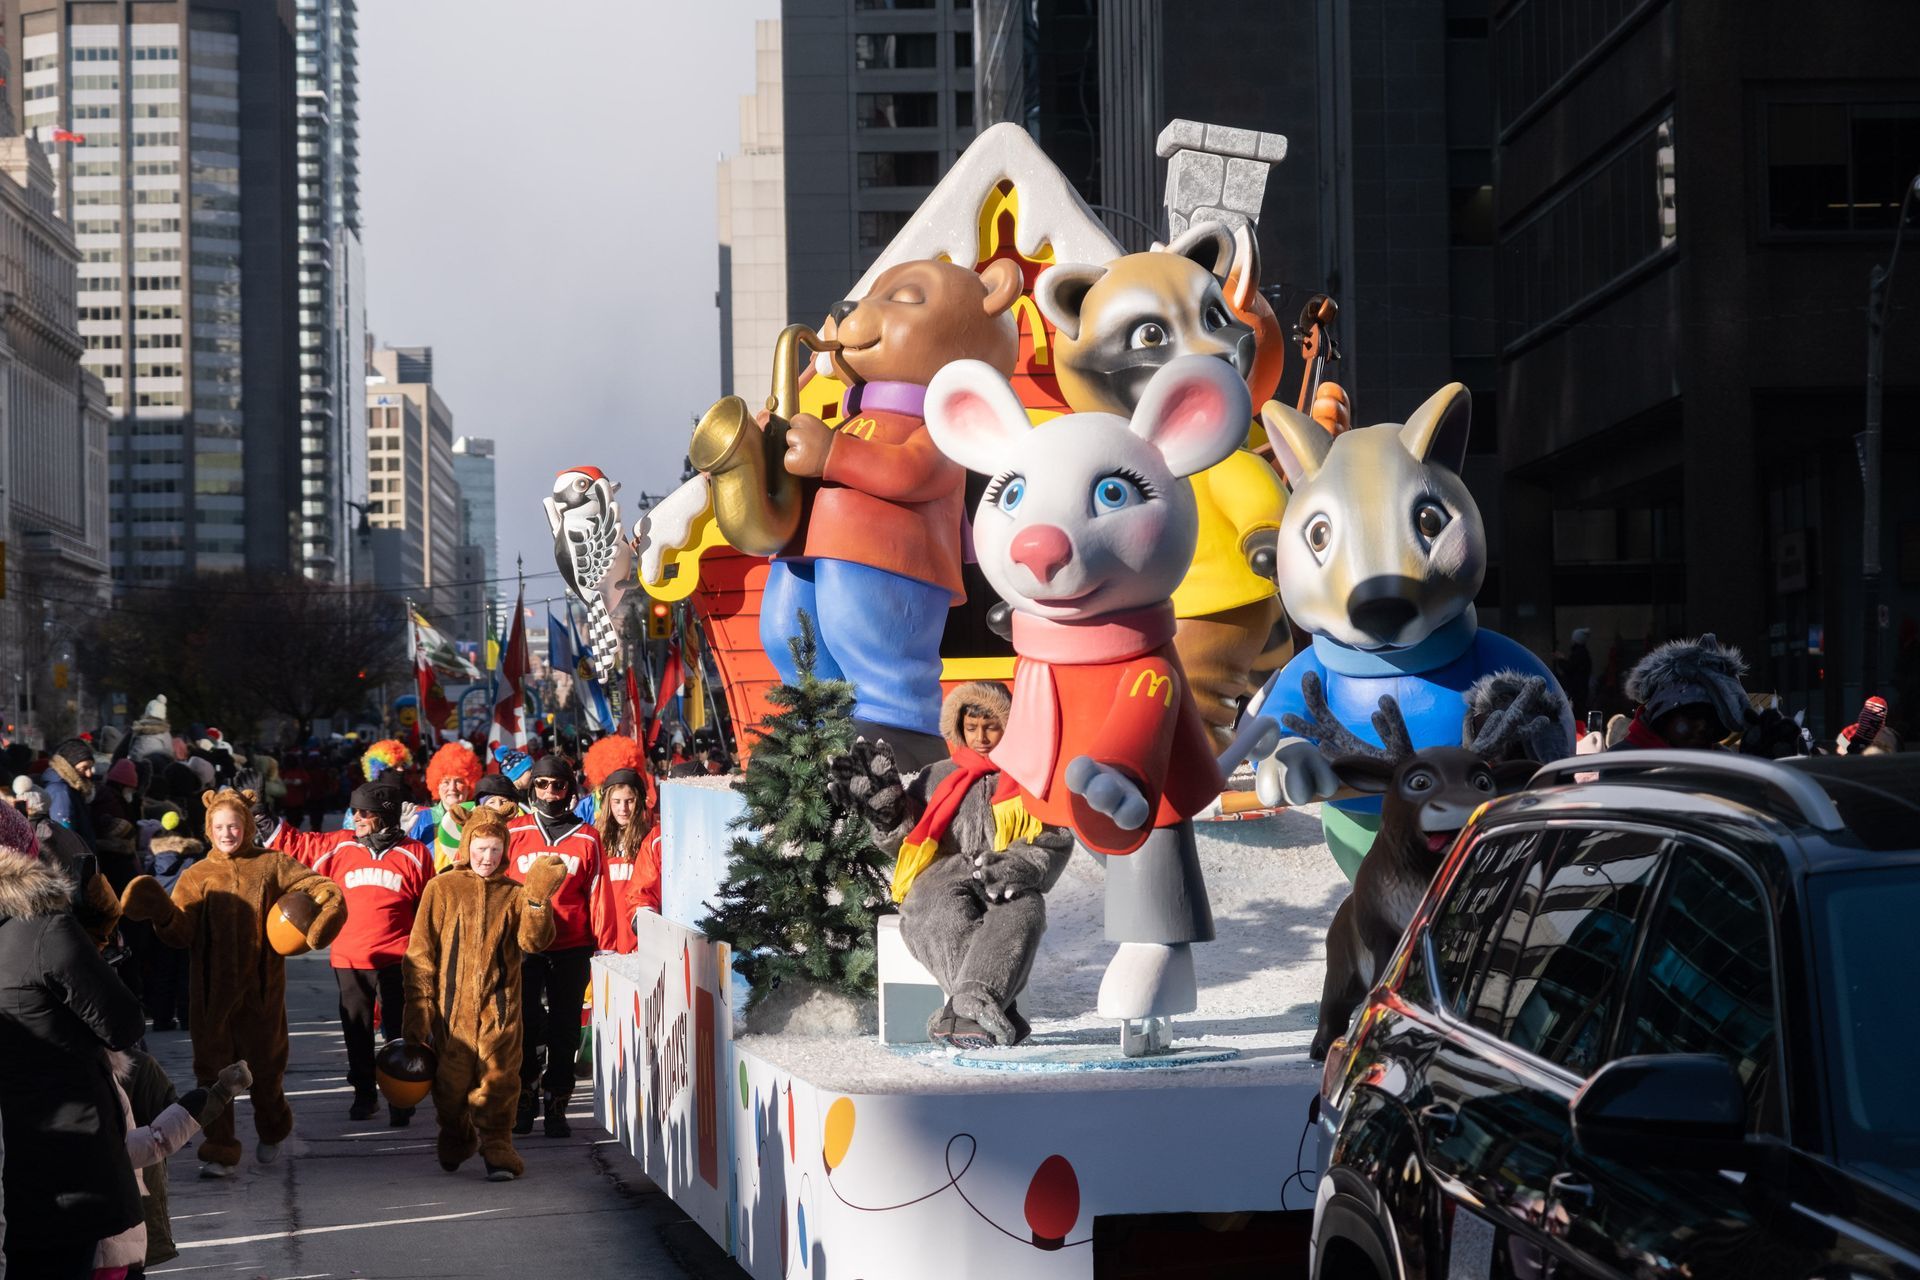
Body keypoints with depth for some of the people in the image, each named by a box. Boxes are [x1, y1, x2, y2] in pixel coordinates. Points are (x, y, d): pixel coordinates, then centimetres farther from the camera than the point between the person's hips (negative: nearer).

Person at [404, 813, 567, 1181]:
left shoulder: (514, 894, 7)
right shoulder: (442, 889, 4)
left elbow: (533, 942, -9)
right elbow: (421, 954, 2)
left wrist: (537, 899, -24)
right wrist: (418, 1010, -4)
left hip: (500, 1010, 0)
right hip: (452, 1010, 0)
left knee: (497, 1084, -3)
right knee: (451, 1085, 7)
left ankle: (497, 1151, 4)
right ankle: (456, 1143, 31)